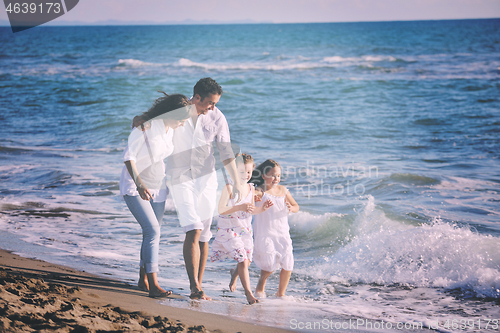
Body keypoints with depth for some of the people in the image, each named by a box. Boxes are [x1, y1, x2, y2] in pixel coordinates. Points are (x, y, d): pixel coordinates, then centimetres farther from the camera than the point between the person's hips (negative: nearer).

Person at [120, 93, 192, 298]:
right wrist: (139, 184, -30)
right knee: (153, 230, -18)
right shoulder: (145, 127, -22)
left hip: (157, 187, 7)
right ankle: (153, 285, -18)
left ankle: (143, 278, 26)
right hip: (134, 186, -7)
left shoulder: (171, 131, 1)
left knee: (151, 233, 10)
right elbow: (128, 157, -21)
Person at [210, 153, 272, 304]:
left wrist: (262, 208, -12)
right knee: (243, 260, -14)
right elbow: (221, 210, -21)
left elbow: (252, 211, 8)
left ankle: (234, 274, 45)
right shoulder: (229, 188, -17)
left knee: (247, 261, 11)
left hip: (245, 230, 6)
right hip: (229, 230, -6)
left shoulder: (250, 188, 2)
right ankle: (248, 292, -2)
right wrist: (239, 208, -31)